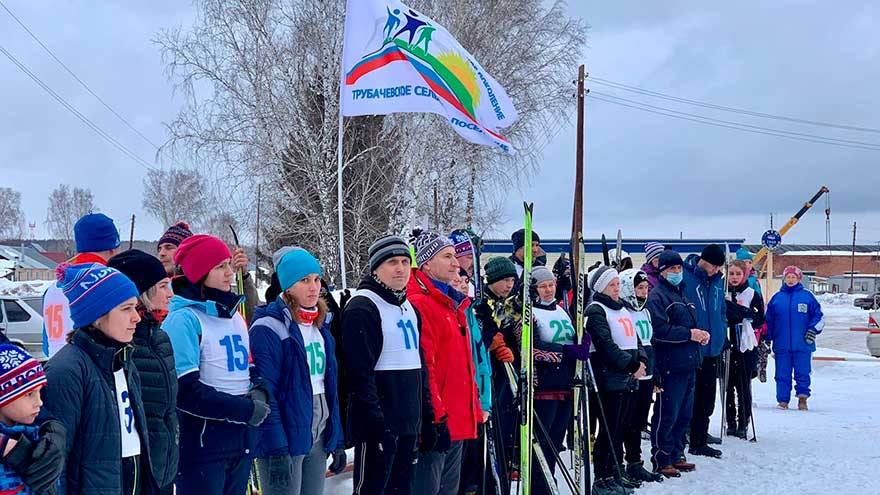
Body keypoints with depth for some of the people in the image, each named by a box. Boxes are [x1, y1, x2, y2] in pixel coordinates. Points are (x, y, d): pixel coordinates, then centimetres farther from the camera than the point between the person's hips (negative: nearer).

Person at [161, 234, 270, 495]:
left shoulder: (235, 315, 13)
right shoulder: (184, 319, -12)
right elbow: (184, 390, -18)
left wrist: (258, 393, -2)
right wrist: (244, 409, -16)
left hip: (242, 439, 8)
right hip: (203, 443, -7)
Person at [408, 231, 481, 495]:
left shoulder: (451, 303, 17)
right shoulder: (419, 304, -14)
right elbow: (422, 367, -20)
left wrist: (474, 409, 19)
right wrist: (435, 417, -21)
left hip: (457, 420, 10)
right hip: (436, 423, -10)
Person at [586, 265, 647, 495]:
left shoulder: (622, 309, 17)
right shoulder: (596, 311, -8)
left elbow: (634, 339, 18)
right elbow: (607, 345, -17)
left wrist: (641, 360, -1)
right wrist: (632, 365, -17)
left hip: (629, 377, 8)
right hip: (609, 377, -8)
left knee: (621, 427, 13)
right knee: (609, 429, -5)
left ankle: (617, 472, 22)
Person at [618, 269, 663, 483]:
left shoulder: (645, 312, 16)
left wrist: (656, 376, 20)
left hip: (646, 376, 8)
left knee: (639, 422, 13)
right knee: (630, 422, -1)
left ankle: (635, 464, 21)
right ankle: (634, 463, 8)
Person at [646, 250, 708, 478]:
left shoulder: (682, 293, 19)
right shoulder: (657, 296, -9)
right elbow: (661, 330, -19)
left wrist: (700, 334, 3)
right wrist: (690, 334, -16)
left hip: (689, 364, 9)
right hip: (670, 365, -9)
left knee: (684, 414, 14)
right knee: (666, 415, -3)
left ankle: (676, 455, 25)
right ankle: (661, 461, 5)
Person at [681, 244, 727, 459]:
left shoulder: (717, 281, 10)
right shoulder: (685, 277, -13)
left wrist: (720, 336, 10)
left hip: (711, 350, 7)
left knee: (707, 400, 14)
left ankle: (699, 442, 25)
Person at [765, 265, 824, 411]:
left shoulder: (807, 295, 5)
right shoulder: (777, 297, 10)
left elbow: (819, 316, 9)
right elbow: (769, 320, 15)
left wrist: (814, 329, -6)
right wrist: (767, 339, 12)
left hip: (803, 345, -1)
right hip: (781, 345, 2)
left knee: (803, 372, -1)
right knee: (782, 374, 3)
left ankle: (802, 398, 9)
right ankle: (783, 400, 9)